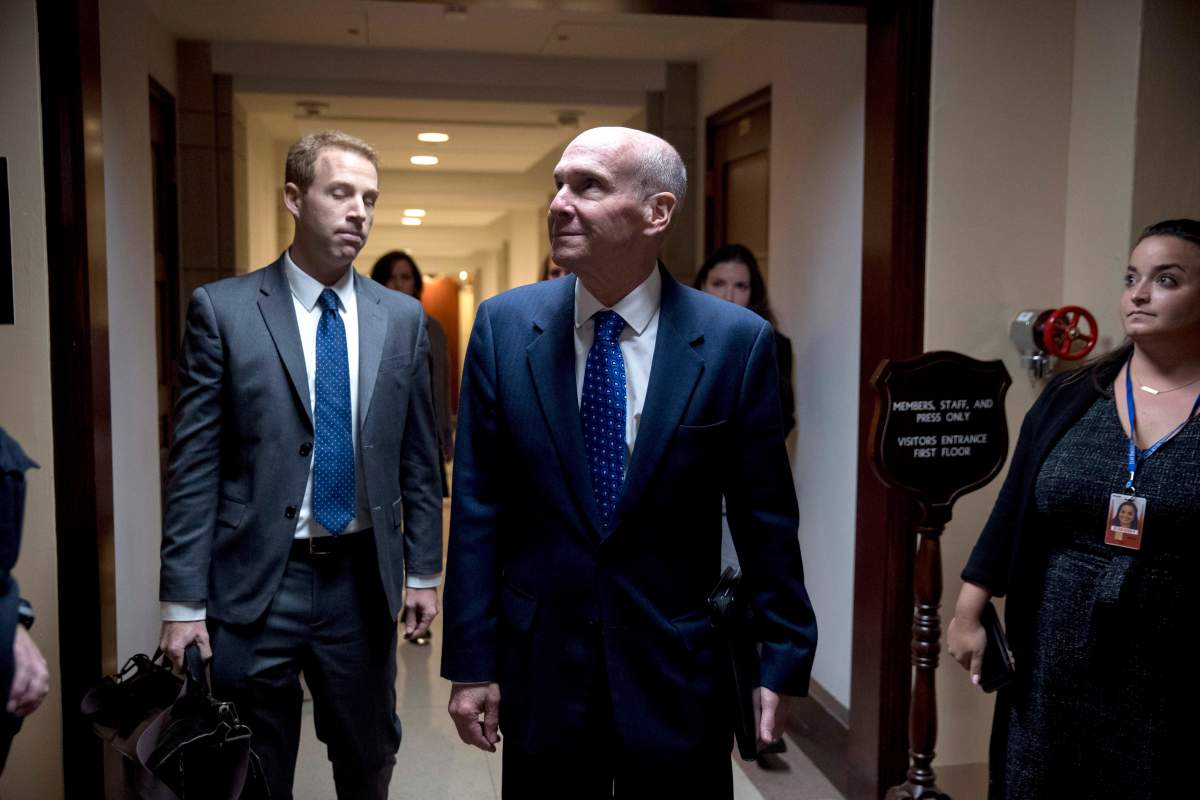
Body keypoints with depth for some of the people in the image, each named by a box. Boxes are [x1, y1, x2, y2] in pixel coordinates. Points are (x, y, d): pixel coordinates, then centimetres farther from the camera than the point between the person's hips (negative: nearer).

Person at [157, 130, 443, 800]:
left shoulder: (403, 318, 3)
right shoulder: (222, 309, -5)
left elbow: (419, 458, 7)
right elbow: (195, 465, -6)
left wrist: (424, 570, 7)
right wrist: (184, 600, -7)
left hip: (364, 581, 3)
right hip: (254, 582, -2)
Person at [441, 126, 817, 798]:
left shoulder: (738, 341, -9)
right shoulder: (505, 326, -3)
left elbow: (766, 517, -3)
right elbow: (478, 506, -2)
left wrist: (785, 660, 1)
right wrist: (471, 662, -2)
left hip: (678, 669, -1)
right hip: (541, 663, 2)